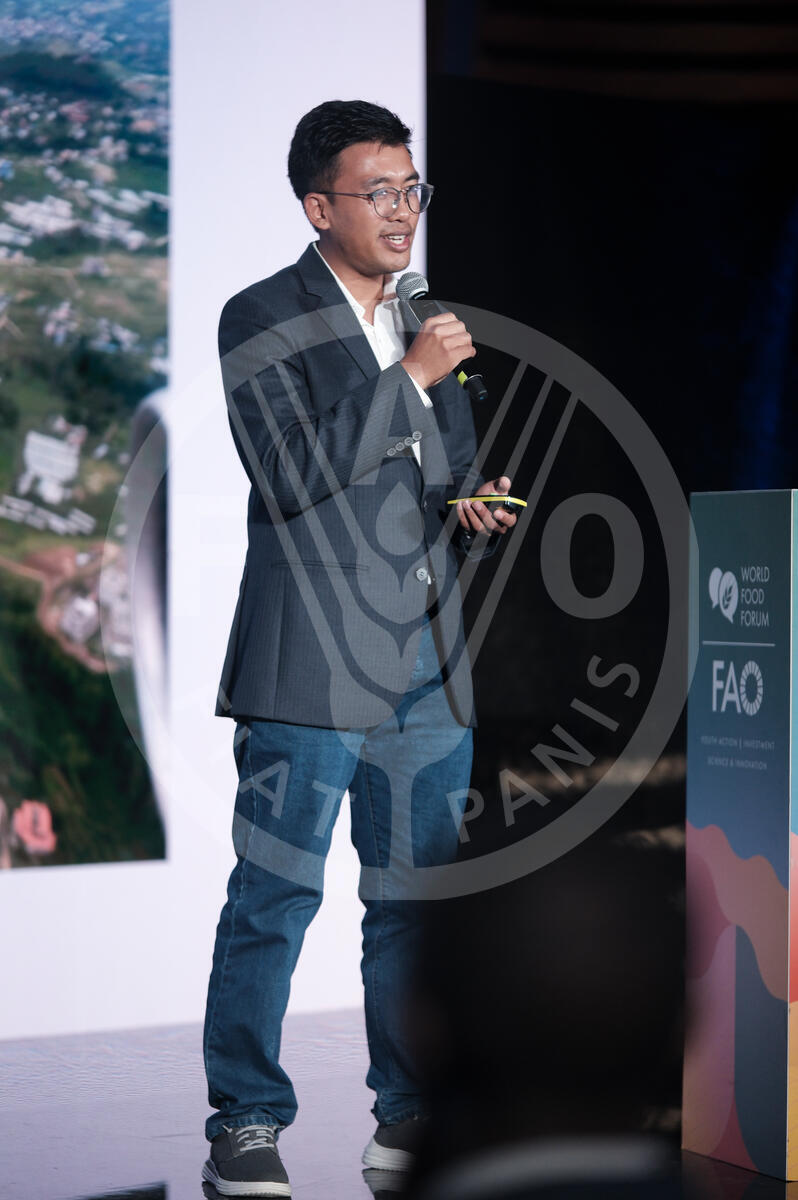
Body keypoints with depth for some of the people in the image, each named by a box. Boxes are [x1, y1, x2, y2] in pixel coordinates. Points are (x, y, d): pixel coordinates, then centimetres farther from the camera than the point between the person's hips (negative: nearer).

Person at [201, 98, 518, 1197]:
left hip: (429, 665, 6)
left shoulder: (424, 329, 18)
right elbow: (296, 474, -15)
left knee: (418, 894, 10)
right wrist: (410, 377, -15)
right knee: (276, 894, -5)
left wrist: (480, 515, 4)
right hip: (315, 663, -6)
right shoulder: (262, 321, -2)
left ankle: (411, 1112, 20)